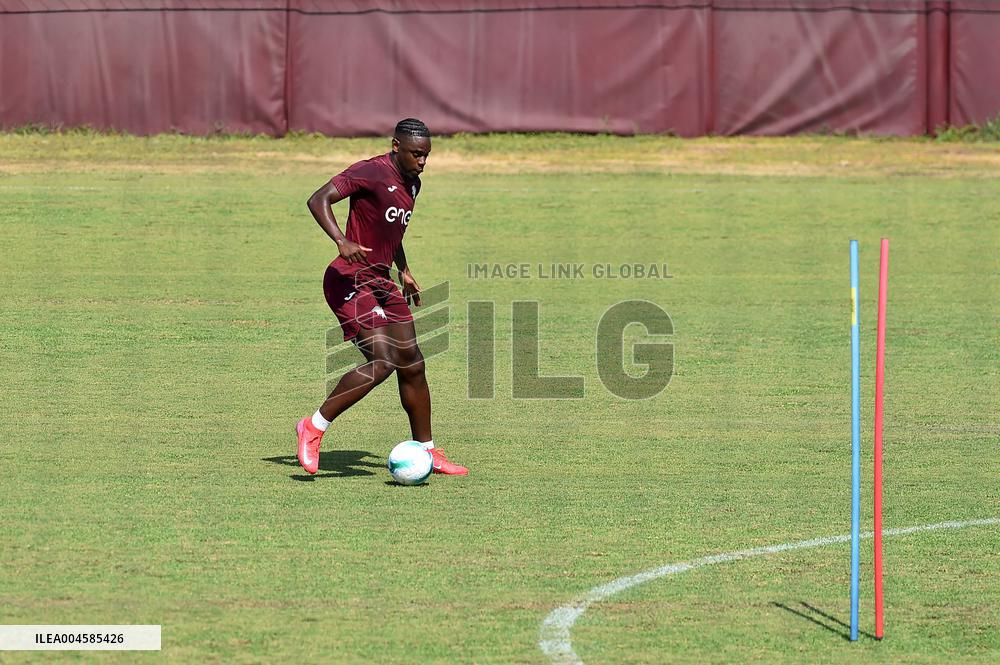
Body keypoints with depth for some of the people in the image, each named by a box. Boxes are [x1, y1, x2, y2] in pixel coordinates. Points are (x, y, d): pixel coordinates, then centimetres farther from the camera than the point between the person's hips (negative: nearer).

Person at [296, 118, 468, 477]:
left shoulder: (411, 183, 14)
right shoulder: (370, 172, -15)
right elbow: (318, 200, -25)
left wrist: (403, 270, 30)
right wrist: (342, 241, -37)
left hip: (382, 283, 9)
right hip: (350, 281, -9)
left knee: (412, 366, 9)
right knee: (382, 361, -21)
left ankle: (426, 452, 22)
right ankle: (314, 428, -10)